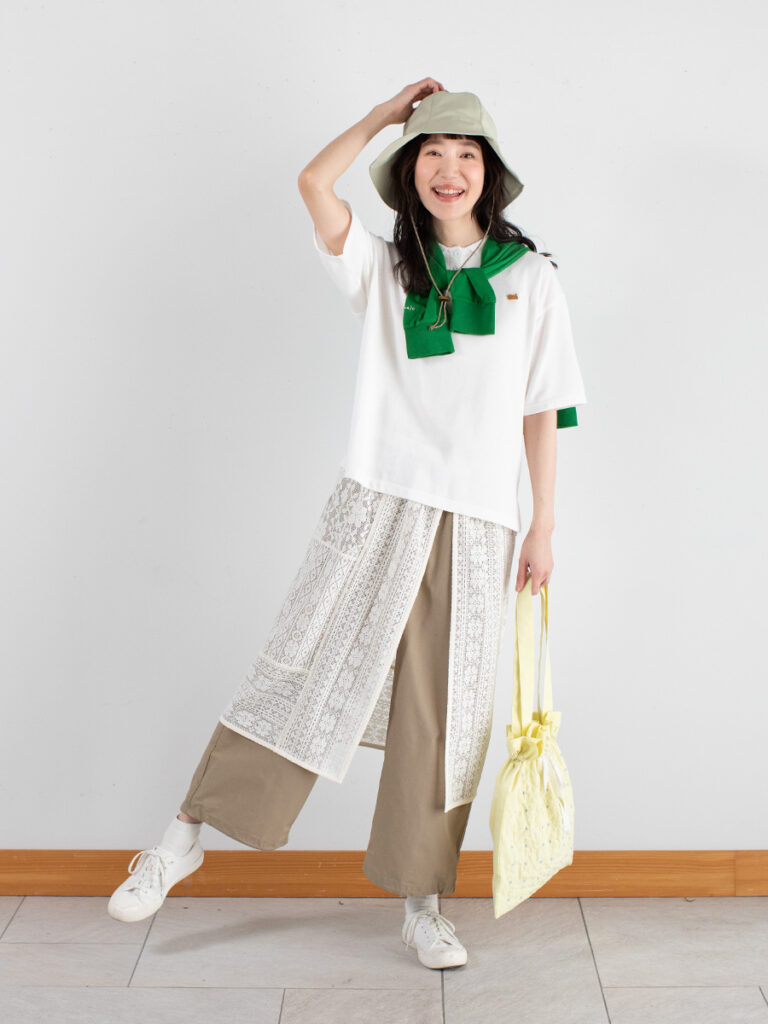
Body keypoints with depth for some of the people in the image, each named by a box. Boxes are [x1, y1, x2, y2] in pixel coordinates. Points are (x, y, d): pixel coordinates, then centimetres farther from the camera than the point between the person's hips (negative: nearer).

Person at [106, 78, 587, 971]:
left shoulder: (530, 276, 10)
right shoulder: (386, 267, 10)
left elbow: (541, 410, 8)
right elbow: (313, 183, -5)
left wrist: (544, 526, 4)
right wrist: (386, 113, 7)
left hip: (476, 522, 1)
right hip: (377, 502, 0)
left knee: (443, 714, 6)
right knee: (304, 665, -3)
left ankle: (422, 907, 20)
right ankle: (184, 837, 12)